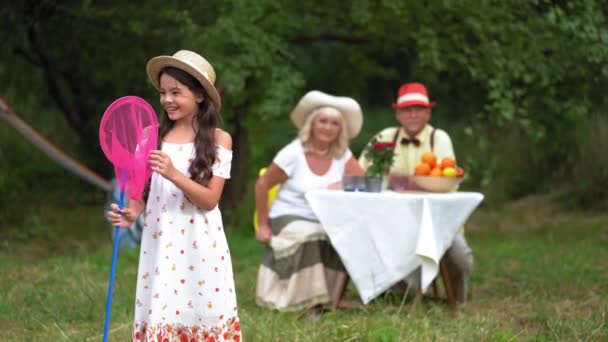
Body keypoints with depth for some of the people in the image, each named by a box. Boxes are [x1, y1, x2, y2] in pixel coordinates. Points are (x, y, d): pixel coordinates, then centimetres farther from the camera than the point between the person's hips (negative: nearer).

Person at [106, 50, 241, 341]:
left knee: (202, 314, 0)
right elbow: (142, 190, 9)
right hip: (160, 242, 2)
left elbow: (210, 199, -9)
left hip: (200, 244, -2)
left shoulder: (218, 139, -3)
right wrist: (130, 213, -12)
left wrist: (174, 174, -22)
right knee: (161, 315, 0)